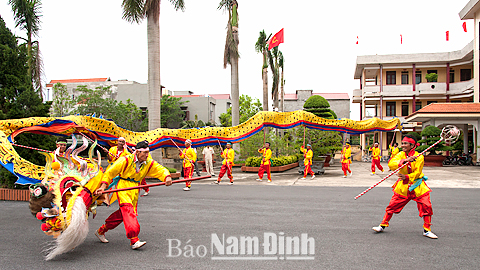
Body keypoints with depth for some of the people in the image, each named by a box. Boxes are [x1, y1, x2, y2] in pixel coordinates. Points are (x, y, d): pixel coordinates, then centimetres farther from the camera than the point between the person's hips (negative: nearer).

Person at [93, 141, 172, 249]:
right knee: (128, 209, -22)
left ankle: (101, 231, 31)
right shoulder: (126, 160, -13)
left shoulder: (150, 163, 1)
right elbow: (110, 172, -8)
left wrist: (167, 177, -24)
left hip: (135, 189, 6)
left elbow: (161, 170, -1)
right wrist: (103, 186, -17)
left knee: (123, 213, 10)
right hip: (123, 187, -6)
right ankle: (134, 240, -29)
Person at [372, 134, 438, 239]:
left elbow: (417, 173, -16)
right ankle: (383, 225, 16)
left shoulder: (419, 157, -10)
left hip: (417, 186, -1)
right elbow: (391, 164, -22)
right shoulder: (400, 155, -4)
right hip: (403, 186, 1)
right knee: (392, 206, 1)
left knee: (427, 207, -7)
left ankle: (427, 230, 11)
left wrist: (407, 177, -33)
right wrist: (405, 160, -34)